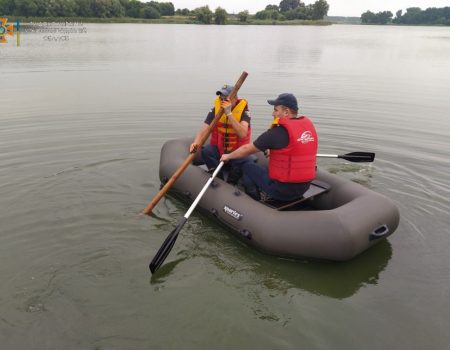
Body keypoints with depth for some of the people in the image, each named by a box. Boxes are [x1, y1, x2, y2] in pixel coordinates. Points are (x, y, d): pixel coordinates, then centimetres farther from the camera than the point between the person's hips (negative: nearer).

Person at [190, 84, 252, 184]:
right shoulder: (215, 109, -7)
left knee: (247, 161, -30)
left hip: (237, 151, -2)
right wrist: (196, 143, -36)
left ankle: (231, 184, 0)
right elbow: (204, 129, -15)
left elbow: (242, 133, -31)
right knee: (206, 151, -26)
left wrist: (229, 113, -34)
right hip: (218, 148, 2)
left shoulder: (243, 110, -15)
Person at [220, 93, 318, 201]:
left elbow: (247, 149, -5)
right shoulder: (309, 125, 2)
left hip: (282, 190, -7)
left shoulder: (278, 132, -17)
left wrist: (228, 156, 11)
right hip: (304, 188, 7)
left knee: (247, 167, 11)